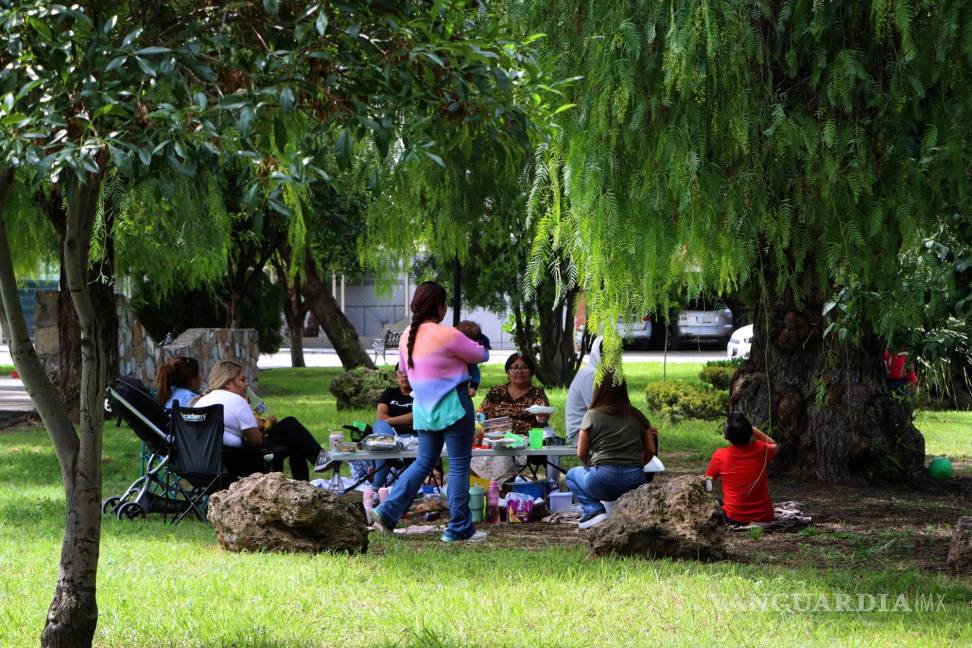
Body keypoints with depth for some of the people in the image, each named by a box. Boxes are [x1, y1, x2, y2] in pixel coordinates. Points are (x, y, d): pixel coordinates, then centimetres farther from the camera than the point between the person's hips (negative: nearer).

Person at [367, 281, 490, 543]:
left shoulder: (407, 337, 5)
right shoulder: (446, 335, -17)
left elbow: (404, 369, 21)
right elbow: (481, 355, -6)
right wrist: (479, 346, 16)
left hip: (423, 408, 7)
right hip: (453, 405, -7)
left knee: (424, 462, 17)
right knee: (459, 466, 2)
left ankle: (386, 513, 9)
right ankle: (459, 528, 5)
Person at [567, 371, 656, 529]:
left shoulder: (592, 415, 3)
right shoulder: (637, 416, 12)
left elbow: (581, 454, 7)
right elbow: (650, 451, 12)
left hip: (603, 481, -4)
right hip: (634, 482, 4)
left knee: (572, 475, 25)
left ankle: (593, 510, 0)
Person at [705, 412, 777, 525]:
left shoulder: (720, 456, -13)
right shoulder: (760, 450, -9)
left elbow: (708, 480, 3)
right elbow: (774, 446, 16)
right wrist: (753, 430, 5)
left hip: (735, 519, -1)